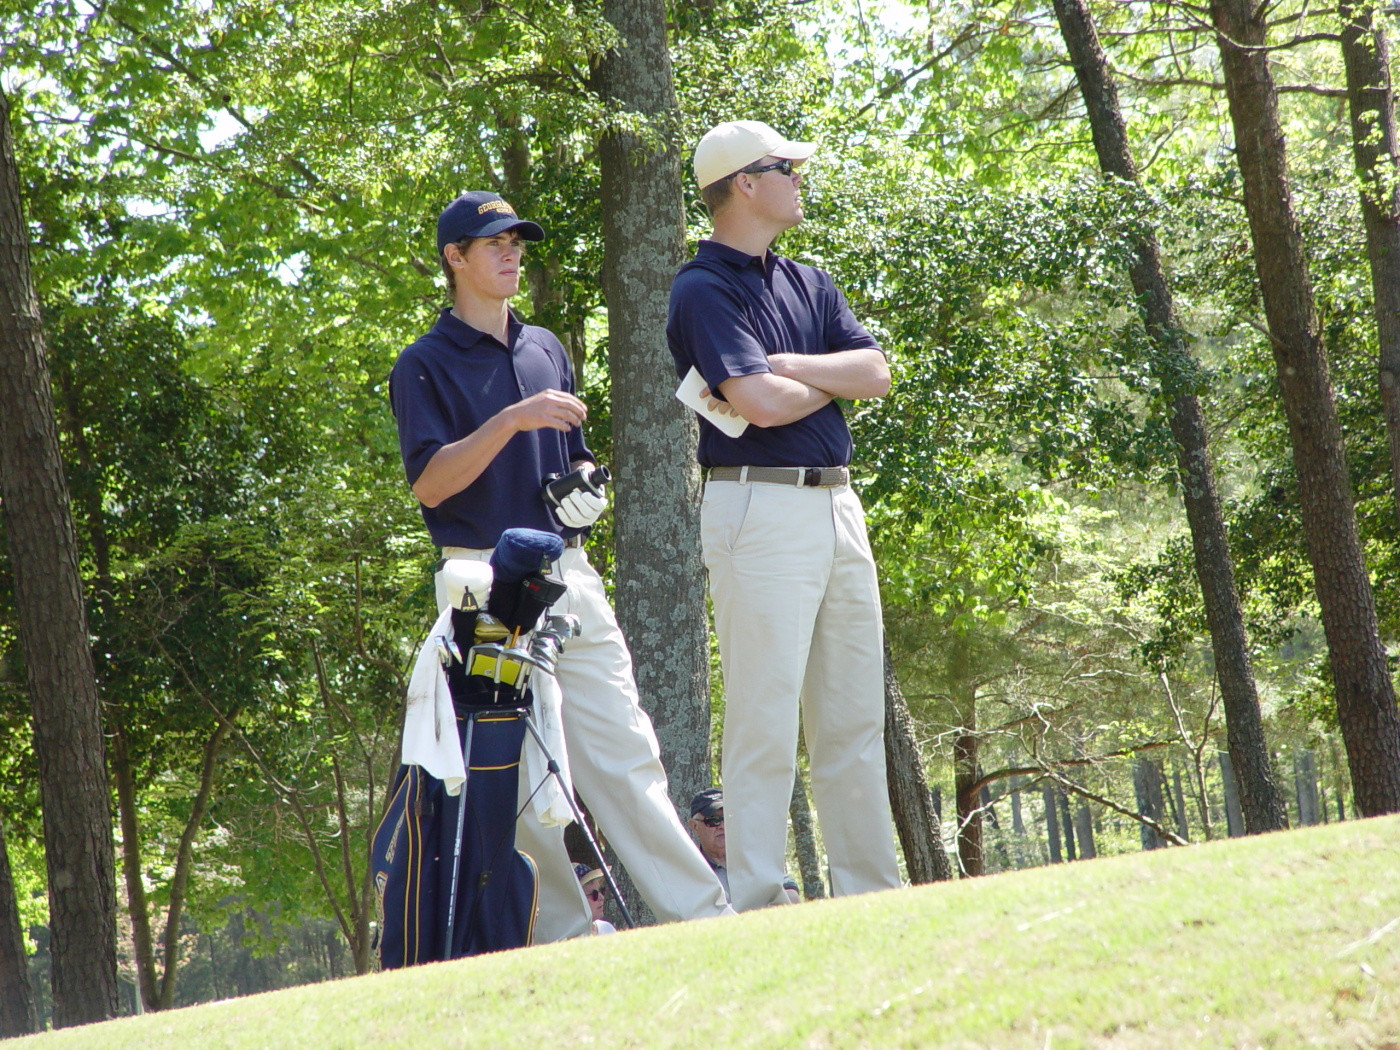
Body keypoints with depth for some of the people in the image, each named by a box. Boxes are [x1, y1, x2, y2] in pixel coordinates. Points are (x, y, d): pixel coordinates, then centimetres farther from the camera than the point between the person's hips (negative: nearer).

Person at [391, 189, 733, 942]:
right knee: (515, 770, -6)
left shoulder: (546, 349, 20)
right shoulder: (425, 365, 1)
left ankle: (703, 916, -3)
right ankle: (564, 936, -1)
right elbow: (429, 483, -11)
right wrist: (514, 419, -20)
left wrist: (585, 491, 7)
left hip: (569, 569, 5)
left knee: (625, 754, 0)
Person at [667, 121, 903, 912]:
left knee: (856, 718, 10)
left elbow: (877, 374, 6)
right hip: (760, 510, -8)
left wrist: (788, 366, -8)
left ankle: (872, 897, 15)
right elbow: (760, 402, -19)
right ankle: (756, 906, -6)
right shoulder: (705, 290, -7)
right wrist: (836, 377, 0)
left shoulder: (809, 284, 18)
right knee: (765, 720, -8)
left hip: (839, 505, 8)